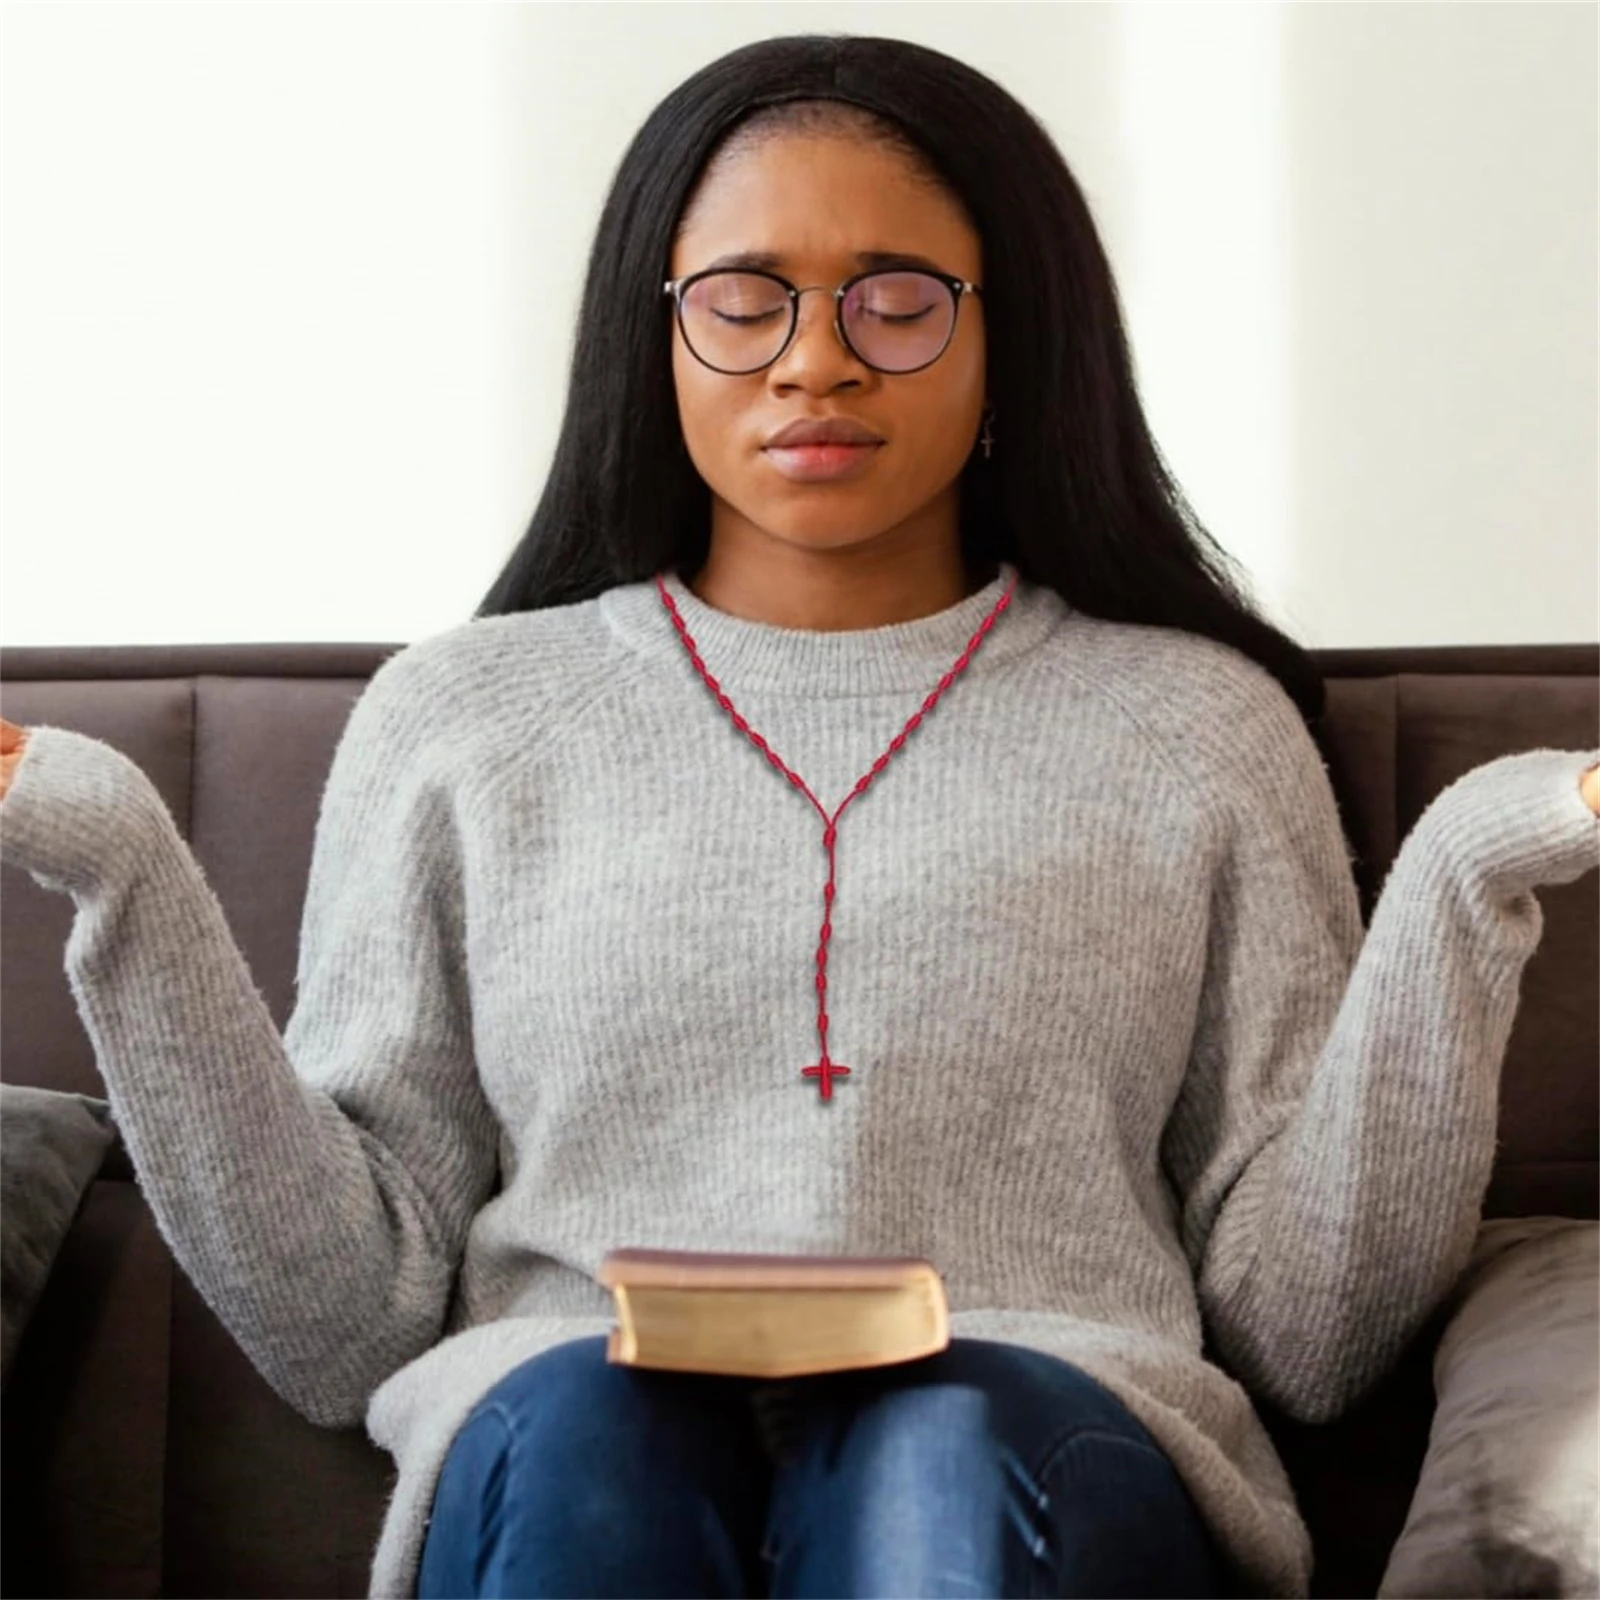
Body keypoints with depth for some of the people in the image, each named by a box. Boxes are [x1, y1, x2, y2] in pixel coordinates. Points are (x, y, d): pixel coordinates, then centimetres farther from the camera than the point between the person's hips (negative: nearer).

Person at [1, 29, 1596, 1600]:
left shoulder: (1194, 724, 15)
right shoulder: (462, 716, 16)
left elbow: (1304, 1331, 9)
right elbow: (344, 1326, 10)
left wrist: (1466, 884, -3)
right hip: (567, 1458, 1)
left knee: (950, 1448, -34)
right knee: (581, 1416, -33)